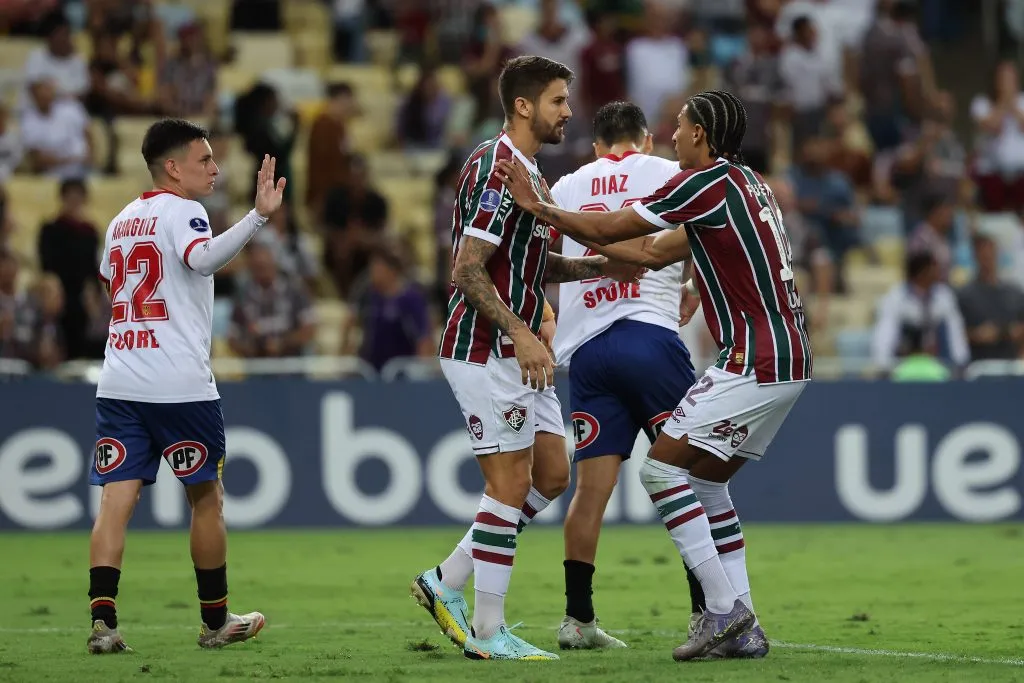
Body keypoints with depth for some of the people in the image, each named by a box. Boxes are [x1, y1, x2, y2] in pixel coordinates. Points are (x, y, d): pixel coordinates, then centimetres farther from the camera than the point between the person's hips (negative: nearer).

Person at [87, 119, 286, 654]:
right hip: (179, 384, -6)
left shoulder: (121, 222, 17)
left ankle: (102, 621, -16)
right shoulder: (181, 211, -5)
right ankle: (215, 621, 18)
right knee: (206, 497, 9)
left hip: (118, 383, 6)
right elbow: (202, 257, -26)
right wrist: (259, 215, -37)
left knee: (117, 498, -2)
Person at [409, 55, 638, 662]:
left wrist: (597, 266, 12)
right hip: (484, 353, -10)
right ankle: (488, 631, 1)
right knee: (512, 483, -6)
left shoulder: (525, 171, 15)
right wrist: (520, 334, -27)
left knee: (551, 475, 11)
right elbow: (468, 271, -22)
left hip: (516, 353, 10)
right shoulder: (497, 170, -17)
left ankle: (446, 583, 17)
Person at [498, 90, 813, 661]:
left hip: (757, 360, -9)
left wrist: (535, 206, 1)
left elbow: (607, 229, -9)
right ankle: (743, 629, 10)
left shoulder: (707, 181, -10)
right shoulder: (747, 182, 19)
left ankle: (723, 608, -10)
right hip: (787, 358, 9)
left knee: (661, 467, -6)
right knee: (707, 482, 15)